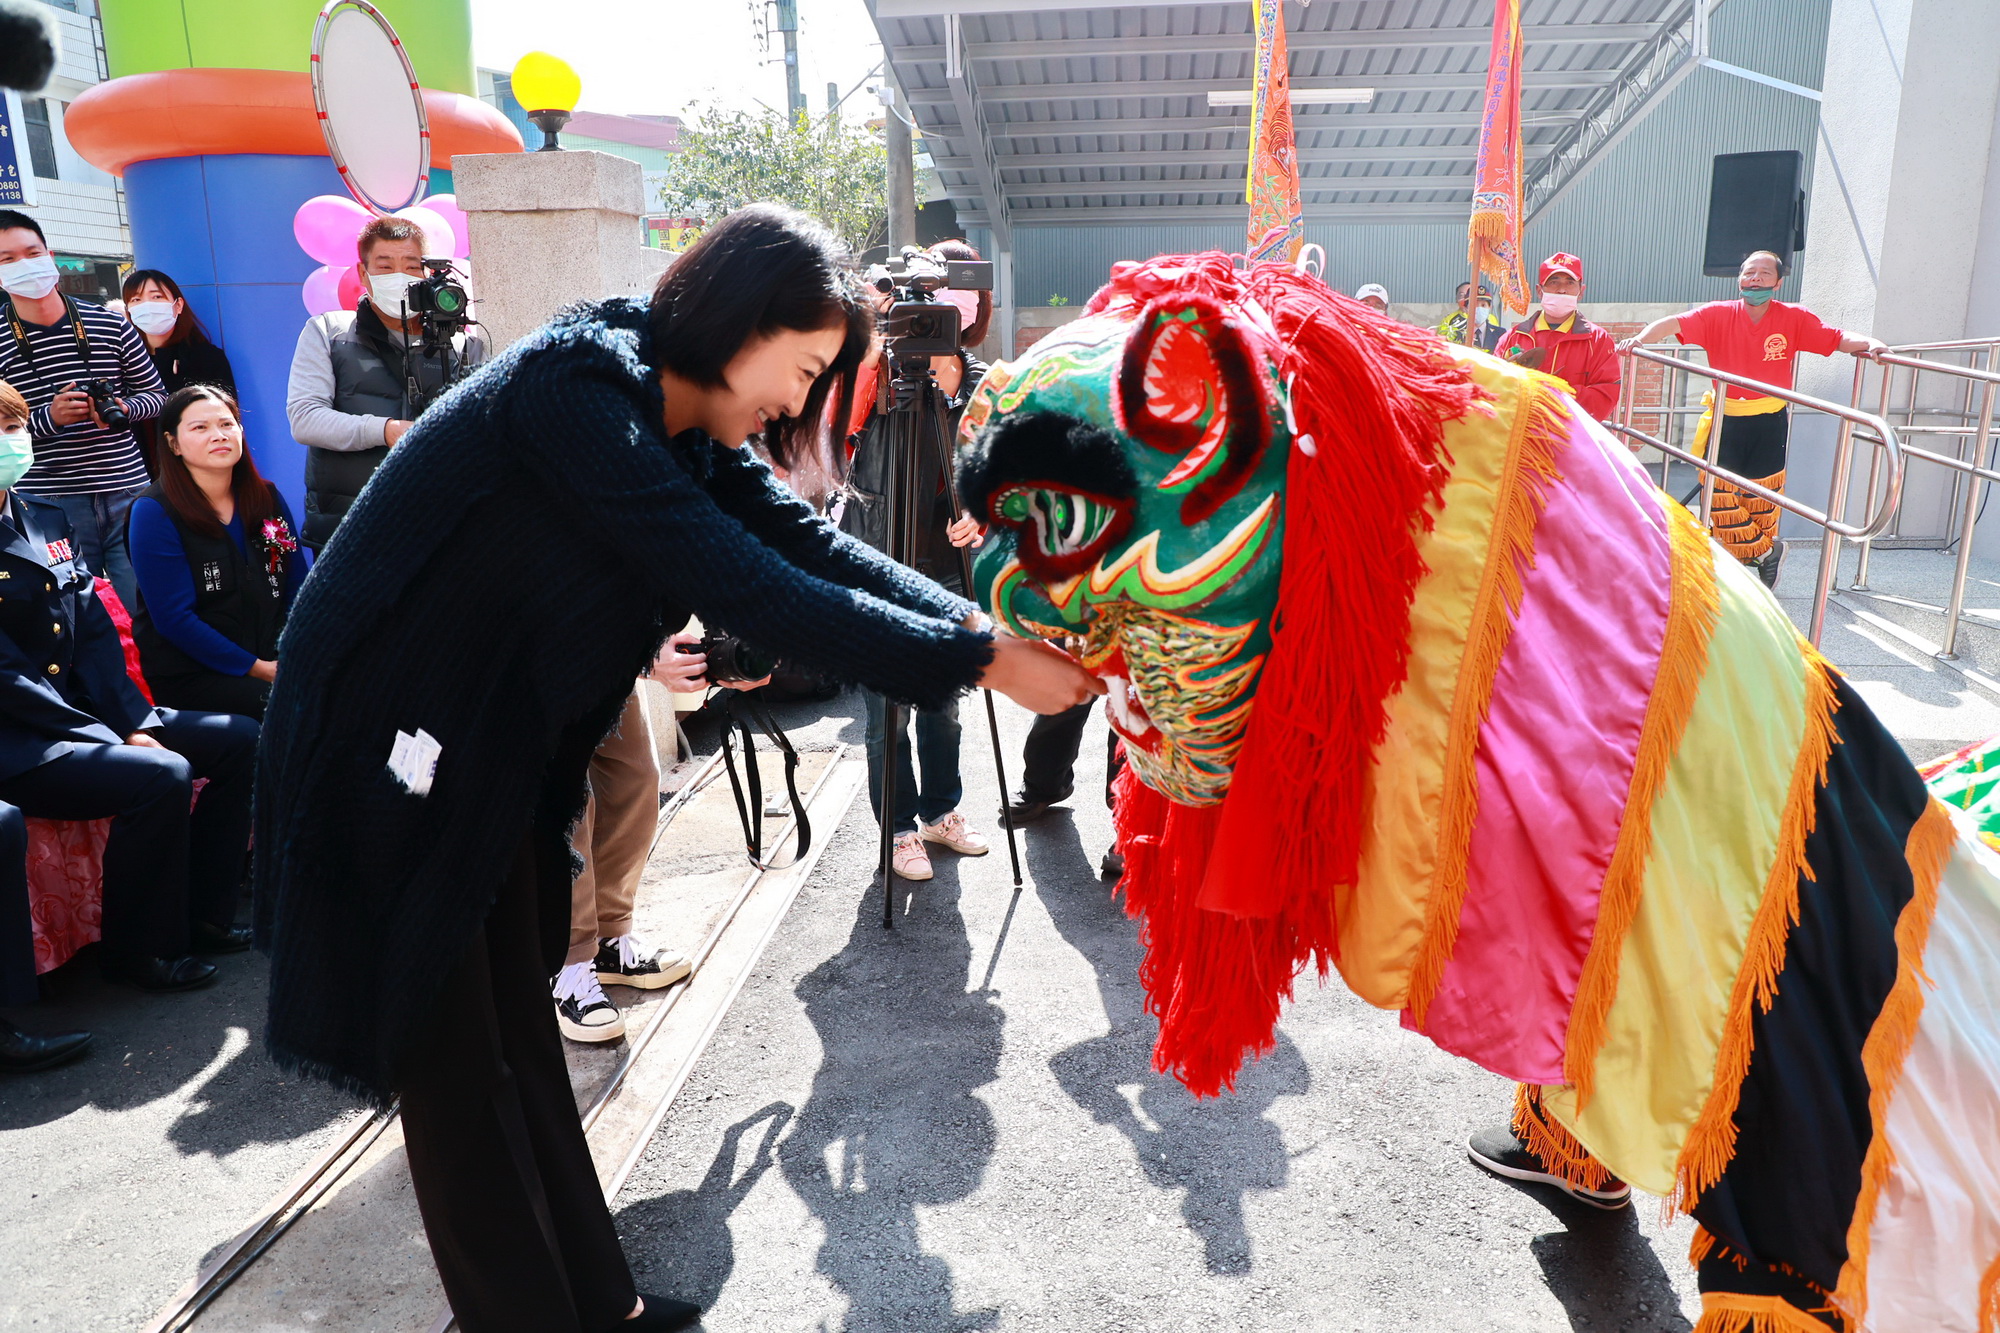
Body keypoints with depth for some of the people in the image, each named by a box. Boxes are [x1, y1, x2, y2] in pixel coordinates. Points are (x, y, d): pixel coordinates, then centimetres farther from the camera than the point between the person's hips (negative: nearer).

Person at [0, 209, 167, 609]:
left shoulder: (110, 324, 5)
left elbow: (156, 394, 11)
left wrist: (124, 409, -8)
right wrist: (48, 418, -16)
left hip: (127, 490, 1)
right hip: (48, 504, -1)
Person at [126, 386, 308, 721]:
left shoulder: (267, 498, 11)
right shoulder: (153, 513, -4)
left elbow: (299, 590, 10)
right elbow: (174, 618, -10)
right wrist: (256, 668, -15)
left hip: (274, 660, 5)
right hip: (188, 677, -5)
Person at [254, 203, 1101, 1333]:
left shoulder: (680, 420, 2)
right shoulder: (575, 390, -27)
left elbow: (806, 541, -5)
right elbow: (745, 588, -33)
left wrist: (979, 623, -17)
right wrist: (982, 668, -30)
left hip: (498, 752, 9)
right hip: (390, 742, -8)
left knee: (521, 1026, 14)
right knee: (457, 1059, 4)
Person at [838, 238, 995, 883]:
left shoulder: (976, 378, 5)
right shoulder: (883, 363, -6)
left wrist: (954, 385, -18)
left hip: (945, 561, 4)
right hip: (881, 560, -4)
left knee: (943, 697, 15)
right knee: (889, 702, 3)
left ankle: (941, 811, 34)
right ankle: (900, 828, 18)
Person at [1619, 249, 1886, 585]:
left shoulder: (1793, 318, -2)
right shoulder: (1719, 315, -4)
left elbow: (1838, 337, 0)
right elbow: (1674, 324, -16)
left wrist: (1868, 343, -19)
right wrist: (1640, 338, -33)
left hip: (1770, 423, 0)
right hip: (1726, 420, 0)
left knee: (1761, 496, 5)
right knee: (1720, 492, -3)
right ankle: (1766, 552, 15)